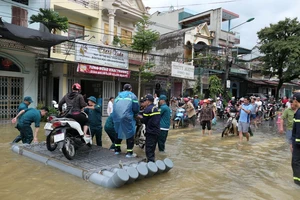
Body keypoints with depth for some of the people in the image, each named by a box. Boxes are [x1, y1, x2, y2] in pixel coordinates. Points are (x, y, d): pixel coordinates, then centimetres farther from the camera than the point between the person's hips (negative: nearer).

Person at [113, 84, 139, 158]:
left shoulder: (118, 96, 20)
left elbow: (115, 107, 20)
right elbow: (136, 109, -1)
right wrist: (134, 114, 17)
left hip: (116, 118, 5)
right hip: (127, 118, -5)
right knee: (130, 134, 6)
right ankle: (129, 152, 9)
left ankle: (117, 149, 31)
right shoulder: (132, 96, 6)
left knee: (118, 133, 22)